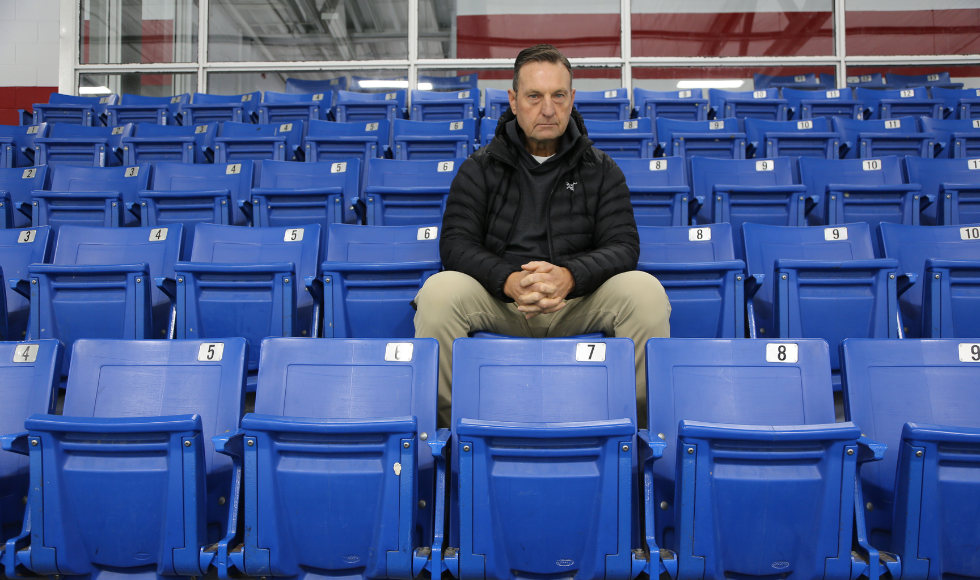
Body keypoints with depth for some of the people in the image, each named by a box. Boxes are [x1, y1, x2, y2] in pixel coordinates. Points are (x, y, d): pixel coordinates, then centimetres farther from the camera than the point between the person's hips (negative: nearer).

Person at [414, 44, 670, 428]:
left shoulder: (601, 170, 10)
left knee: (646, 292, -27)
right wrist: (509, 281, -23)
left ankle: (645, 426, -12)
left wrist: (569, 276, -24)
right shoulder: (479, 169, 9)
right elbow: (456, 243, -2)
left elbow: (623, 245, -1)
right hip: (499, 302, 0)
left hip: (579, 302, 1)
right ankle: (445, 428, -13)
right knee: (439, 292, -29)